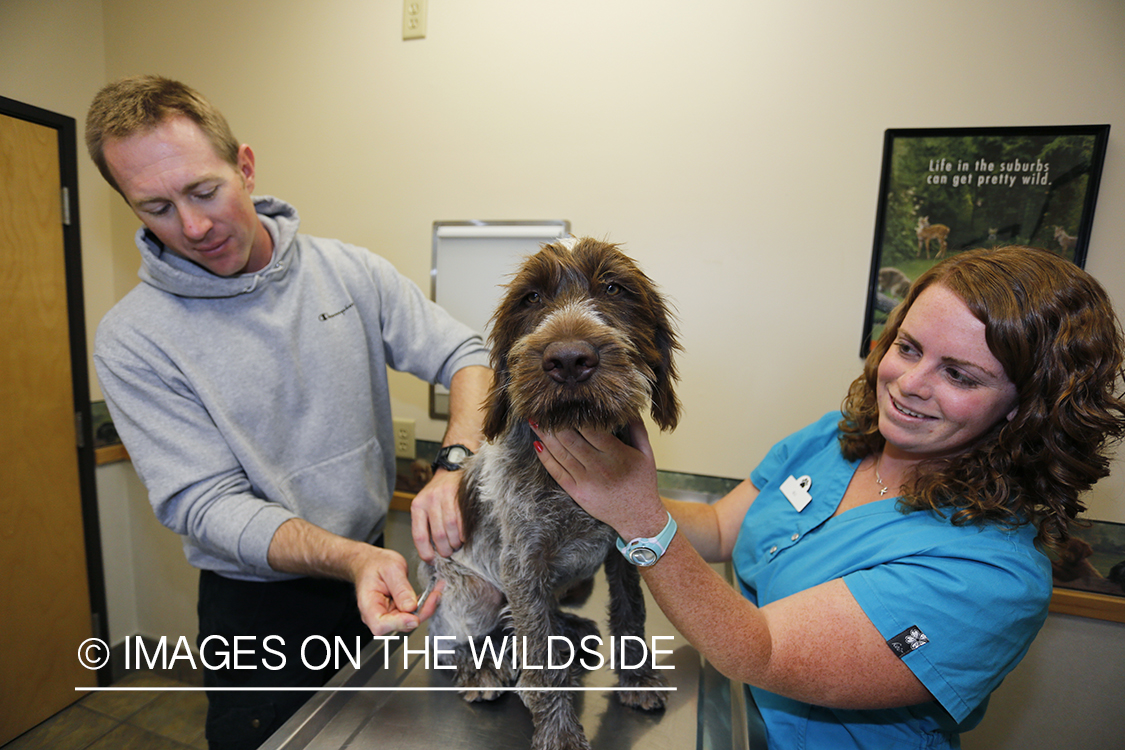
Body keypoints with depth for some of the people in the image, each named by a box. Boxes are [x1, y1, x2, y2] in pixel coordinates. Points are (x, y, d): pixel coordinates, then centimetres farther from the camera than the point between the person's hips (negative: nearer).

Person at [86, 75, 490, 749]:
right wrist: (353, 559, -35)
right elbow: (208, 503, -18)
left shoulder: (350, 271, -7)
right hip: (260, 603, -3)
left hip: (380, 568, 4)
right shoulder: (133, 339, -14)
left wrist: (455, 467, -31)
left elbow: (467, 354, -12)